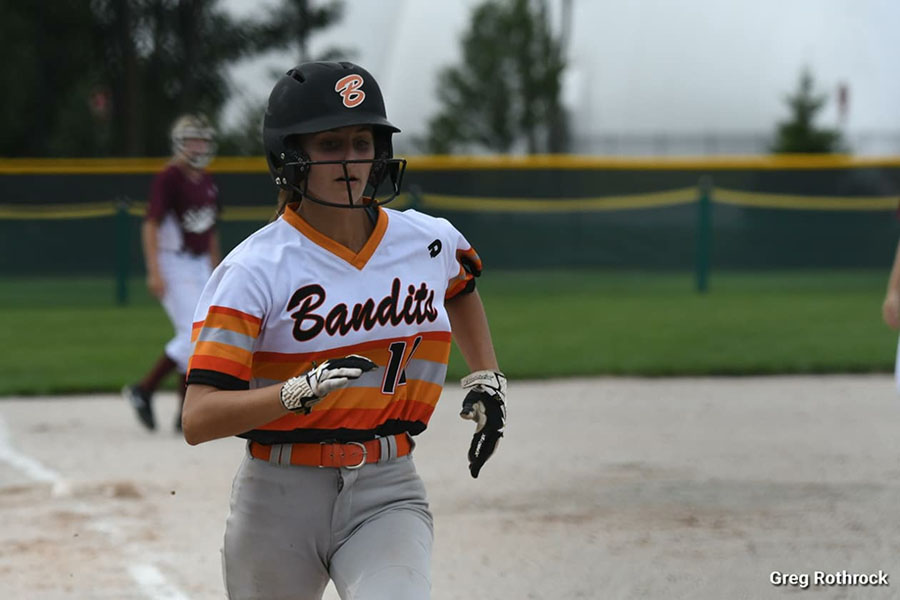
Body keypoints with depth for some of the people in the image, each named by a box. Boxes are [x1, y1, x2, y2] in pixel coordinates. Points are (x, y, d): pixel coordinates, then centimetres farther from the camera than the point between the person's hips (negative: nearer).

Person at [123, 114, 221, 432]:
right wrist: (154, 272, -25)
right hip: (173, 265, -8)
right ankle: (144, 390, -2)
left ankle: (185, 416, 9)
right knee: (193, 336, -15)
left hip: (200, 266, 8)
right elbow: (150, 224, -17)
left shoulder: (208, 182, 12)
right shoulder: (168, 179, -12)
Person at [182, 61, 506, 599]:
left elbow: (461, 288, 31)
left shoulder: (430, 241, 3)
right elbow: (198, 420, -19)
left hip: (387, 494, 1)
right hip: (280, 498, -1)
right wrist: (298, 391, -34)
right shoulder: (255, 270, -11)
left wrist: (488, 383, 18)